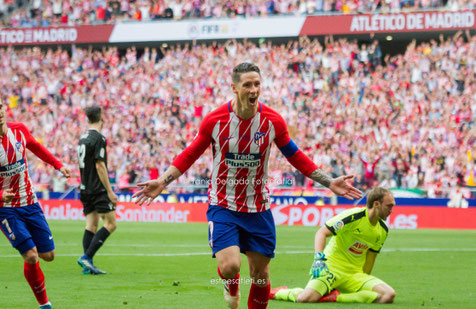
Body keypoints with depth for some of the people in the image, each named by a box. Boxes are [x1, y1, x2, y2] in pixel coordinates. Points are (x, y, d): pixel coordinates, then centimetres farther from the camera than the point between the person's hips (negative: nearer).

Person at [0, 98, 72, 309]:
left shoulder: (19, 130, -3)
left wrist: (58, 165, 19)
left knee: (48, 255, 3)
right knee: (31, 256, -14)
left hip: (30, 203, 5)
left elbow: (36, 147, 21)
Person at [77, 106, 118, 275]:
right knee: (110, 224, -5)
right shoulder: (98, 138, -13)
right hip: (98, 190, -8)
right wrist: (110, 191, -15)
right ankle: (86, 257, -14)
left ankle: (88, 265, 0)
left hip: (85, 189, 8)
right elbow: (100, 166, -17)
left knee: (91, 226, 6)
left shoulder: (83, 138, 12)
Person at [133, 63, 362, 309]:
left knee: (260, 274, 3)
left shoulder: (273, 121, -7)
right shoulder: (215, 120, -11)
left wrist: (329, 182, 3)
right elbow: (190, 155, 3)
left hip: (258, 209, 2)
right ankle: (231, 283, 20)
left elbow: (295, 157, 8)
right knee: (229, 265, -19)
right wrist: (162, 182, -6)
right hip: (222, 205, -2)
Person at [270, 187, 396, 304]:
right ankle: (279, 292, 8)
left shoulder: (383, 230, 7)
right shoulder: (353, 216, -14)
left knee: (389, 295, -19)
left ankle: (336, 297, -13)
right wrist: (319, 257, -30)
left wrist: (363, 282, 20)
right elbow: (322, 233, -15)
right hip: (332, 267, -6)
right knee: (305, 298, -30)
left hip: (355, 274, 6)